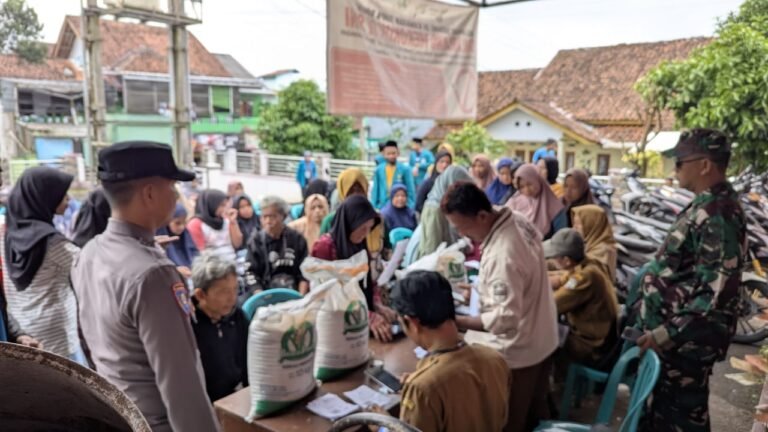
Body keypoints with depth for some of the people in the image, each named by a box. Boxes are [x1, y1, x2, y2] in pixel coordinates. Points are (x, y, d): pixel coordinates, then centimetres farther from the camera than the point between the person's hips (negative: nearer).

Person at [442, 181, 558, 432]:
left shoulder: (502, 256, -35)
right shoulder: (518, 221, -6)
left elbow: (505, 320, -33)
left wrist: (456, 322, -30)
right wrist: (484, 288, 6)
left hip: (517, 352, -9)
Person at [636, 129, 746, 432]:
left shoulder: (718, 215, -24)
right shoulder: (707, 205, 7)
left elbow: (716, 293, -28)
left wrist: (665, 334, -26)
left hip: (686, 339, -9)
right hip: (672, 329, 9)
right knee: (664, 399, 25)